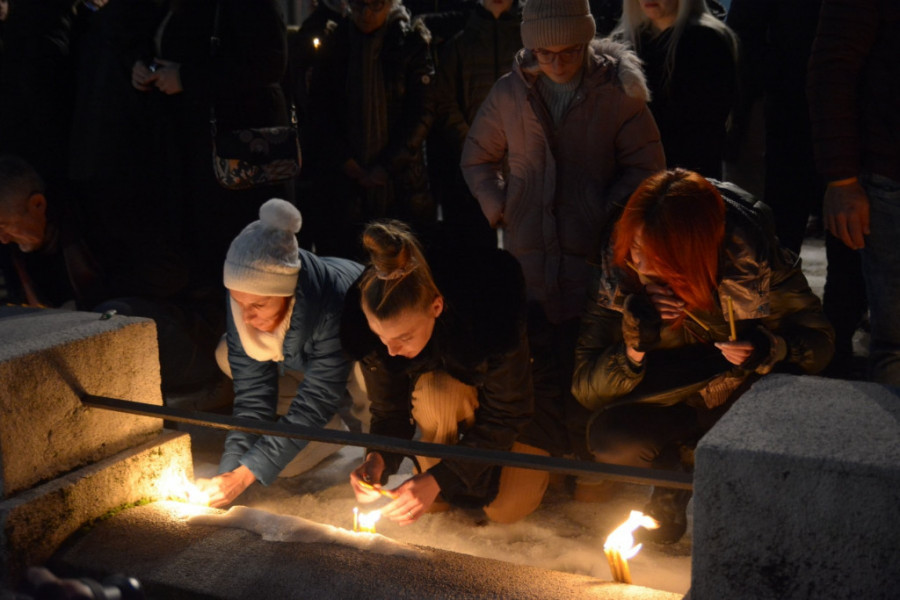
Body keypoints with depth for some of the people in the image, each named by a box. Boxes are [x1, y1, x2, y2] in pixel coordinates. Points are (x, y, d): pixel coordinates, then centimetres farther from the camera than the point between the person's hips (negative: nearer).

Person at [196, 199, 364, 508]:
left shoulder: (334, 304, -42)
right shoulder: (243, 304, -27)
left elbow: (314, 401, -37)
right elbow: (252, 395, -22)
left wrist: (244, 475, -39)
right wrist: (227, 472, -32)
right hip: (302, 360, 6)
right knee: (227, 355, -14)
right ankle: (332, 425, -1)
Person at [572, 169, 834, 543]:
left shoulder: (752, 260, -24)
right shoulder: (619, 273, -18)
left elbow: (818, 339, -10)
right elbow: (584, 388, -15)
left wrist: (768, 349, -32)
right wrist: (632, 350, -35)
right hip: (667, 403, 1)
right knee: (609, 441, -29)